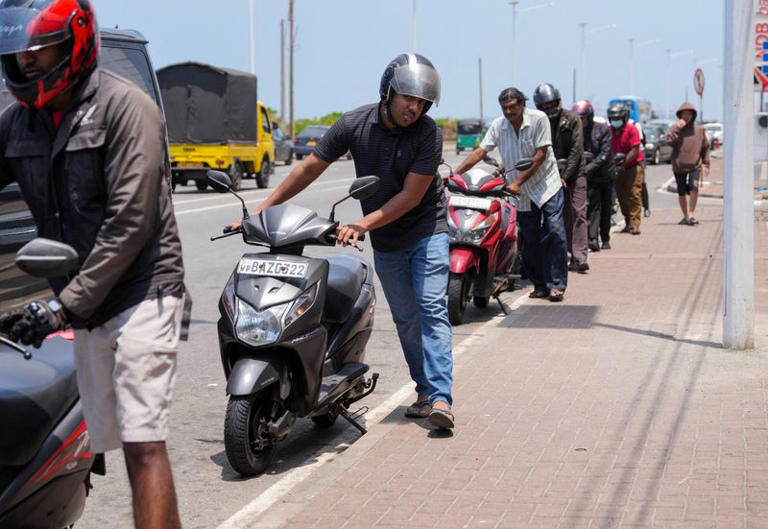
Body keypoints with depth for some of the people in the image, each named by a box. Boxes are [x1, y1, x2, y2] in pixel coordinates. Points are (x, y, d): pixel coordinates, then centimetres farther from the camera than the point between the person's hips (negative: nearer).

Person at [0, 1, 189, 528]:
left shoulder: (125, 106, -11)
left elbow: (130, 223, -16)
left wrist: (64, 305, -18)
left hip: (141, 295, -7)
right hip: (84, 307, 7)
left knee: (142, 444, -12)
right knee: (110, 440, 9)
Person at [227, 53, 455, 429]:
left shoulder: (428, 133, -18)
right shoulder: (354, 124, -11)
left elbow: (412, 196, -20)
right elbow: (309, 169, -6)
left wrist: (362, 225, -29)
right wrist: (260, 211, -9)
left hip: (426, 230, -3)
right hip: (384, 241, 4)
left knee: (431, 308, -14)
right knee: (405, 317, 9)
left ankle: (440, 398, -19)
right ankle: (424, 390, 21)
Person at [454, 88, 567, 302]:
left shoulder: (538, 119, -12)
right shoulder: (498, 126, -1)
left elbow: (540, 156, -17)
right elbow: (480, 152, -6)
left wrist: (517, 182, -23)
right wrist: (454, 174, -19)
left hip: (547, 186, -4)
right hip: (522, 194, 4)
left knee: (554, 234, -10)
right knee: (530, 242, 6)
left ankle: (556, 285, -4)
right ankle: (540, 285, 17)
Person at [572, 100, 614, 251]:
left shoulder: (603, 129, -5)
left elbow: (605, 153, -12)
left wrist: (590, 167, -22)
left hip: (605, 174, 0)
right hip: (590, 176, 0)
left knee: (605, 208, 9)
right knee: (594, 206, -13)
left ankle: (605, 239, 20)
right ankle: (593, 238, -21)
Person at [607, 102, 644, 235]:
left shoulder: (631, 130, -10)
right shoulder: (610, 131, 5)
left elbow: (635, 150, -16)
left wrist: (623, 162, -23)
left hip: (633, 166, -5)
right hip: (618, 169, 5)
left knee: (634, 195, -10)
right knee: (621, 197, 7)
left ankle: (635, 225, -12)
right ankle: (628, 223, 17)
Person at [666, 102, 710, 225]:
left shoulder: (699, 130, 5)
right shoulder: (675, 129, 0)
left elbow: (705, 147, 13)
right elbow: (670, 140, -19)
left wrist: (706, 164, 9)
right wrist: (678, 127, -18)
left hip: (695, 165, 0)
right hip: (679, 166, 0)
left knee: (694, 189, -21)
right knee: (681, 193, 9)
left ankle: (691, 214, -11)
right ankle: (685, 216, 24)